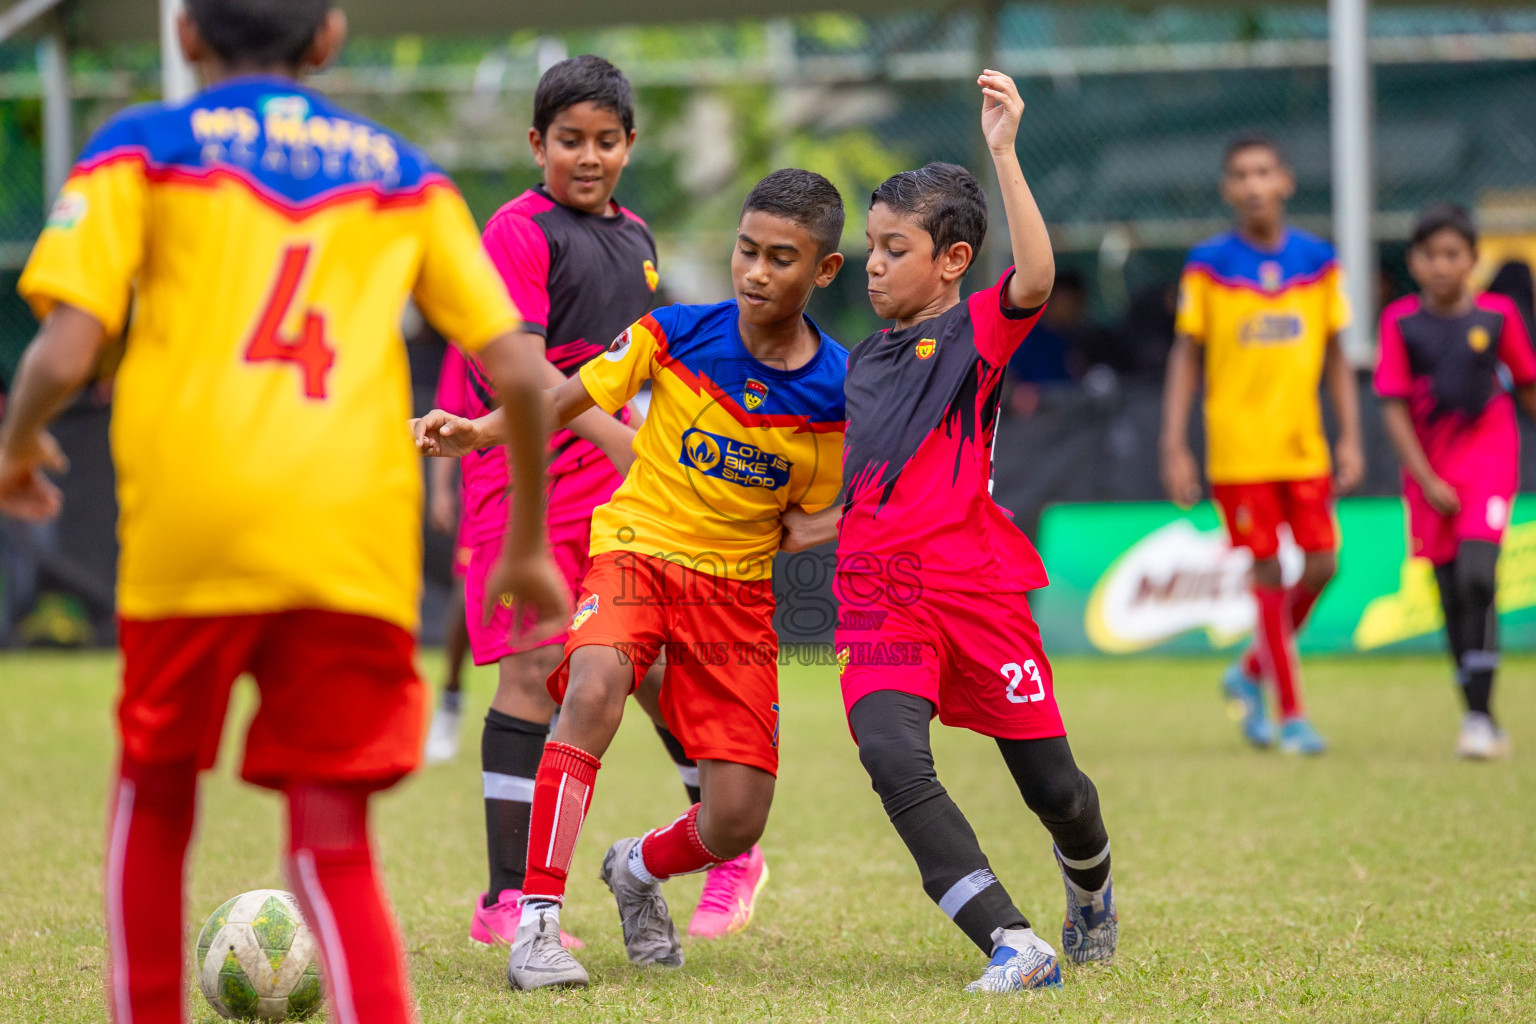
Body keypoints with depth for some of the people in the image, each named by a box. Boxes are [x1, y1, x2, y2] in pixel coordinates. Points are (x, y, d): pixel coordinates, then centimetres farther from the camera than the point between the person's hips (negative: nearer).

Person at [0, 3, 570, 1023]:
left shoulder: (142, 150, 9)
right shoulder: (399, 173, 17)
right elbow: (520, 371, 11)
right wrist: (528, 545, 23)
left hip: (192, 528, -1)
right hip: (358, 552, 1)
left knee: (154, 794, 21)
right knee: (333, 843, 3)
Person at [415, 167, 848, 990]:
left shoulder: (837, 391, -6)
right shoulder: (675, 335, -8)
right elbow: (566, 401, -3)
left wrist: (799, 532, -11)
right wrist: (476, 431, -18)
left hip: (737, 584, 2)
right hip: (636, 548, -2)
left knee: (736, 823, -6)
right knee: (595, 687, -35)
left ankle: (640, 870, 32)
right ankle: (537, 919, -31)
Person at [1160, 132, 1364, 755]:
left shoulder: (1317, 260, 4)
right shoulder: (1208, 265, -3)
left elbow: (1335, 355, 10)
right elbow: (1186, 357, 1)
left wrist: (1351, 438, 3)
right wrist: (1174, 449, -5)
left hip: (1304, 447, 3)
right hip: (1238, 449, -3)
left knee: (1320, 564, -2)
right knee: (1268, 573, -3)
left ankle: (1250, 672, 22)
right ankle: (1290, 714, 6)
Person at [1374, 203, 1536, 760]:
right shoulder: (1401, 322, -2)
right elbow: (1395, 410, -3)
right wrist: (1426, 480, -9)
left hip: (1488, 456, -2)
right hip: (1429, 470, 2)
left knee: (1477, 576, -20)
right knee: (1452, 596, 5)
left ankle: (1480, 714, -17)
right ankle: (1480, 720, 15)